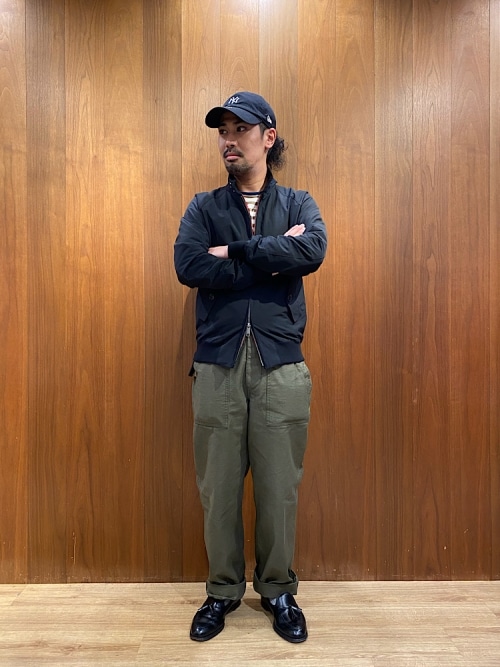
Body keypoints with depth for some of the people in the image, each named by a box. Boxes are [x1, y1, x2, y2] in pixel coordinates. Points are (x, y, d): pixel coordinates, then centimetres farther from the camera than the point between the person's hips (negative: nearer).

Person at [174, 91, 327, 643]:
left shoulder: (298, 204, 11)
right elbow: (187, 266, -9)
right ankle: (223, 590, 33)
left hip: (280, 365, 0)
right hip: (217, 364, 1)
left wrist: (234, 252, -10)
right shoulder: (204, 207, 11)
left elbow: (313, 252, -12)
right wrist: (273, 256, -9)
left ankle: (277, 589, 33)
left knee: (279, 486, 8)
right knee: (218, 485, 9)